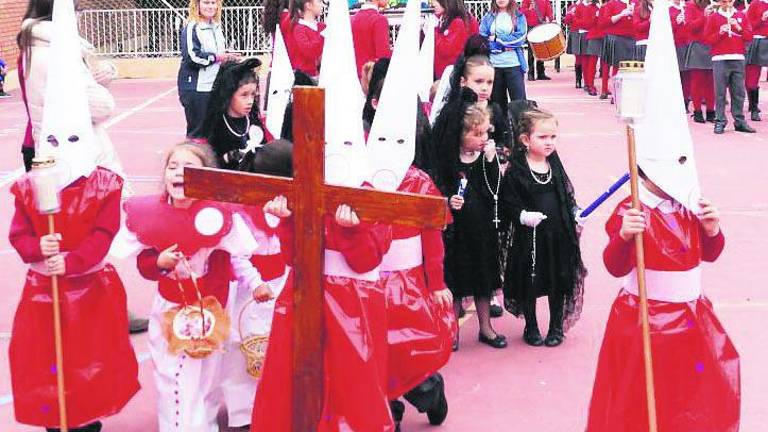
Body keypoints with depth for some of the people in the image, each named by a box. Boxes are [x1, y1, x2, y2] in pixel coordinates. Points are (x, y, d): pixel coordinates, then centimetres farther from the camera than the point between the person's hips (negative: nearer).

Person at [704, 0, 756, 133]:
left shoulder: (741, 16, 13)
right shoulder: (713, 17, 6)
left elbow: (749, 36, 8)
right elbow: (707, 39, 1)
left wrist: (739, 28, -7)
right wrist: (720, 32, -14)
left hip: (738, 59, 2)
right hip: (720, 60, -2)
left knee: (739, 92, 2)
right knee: (720, 93, -5)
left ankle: (739, 122, 7)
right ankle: (720, 122, -2)